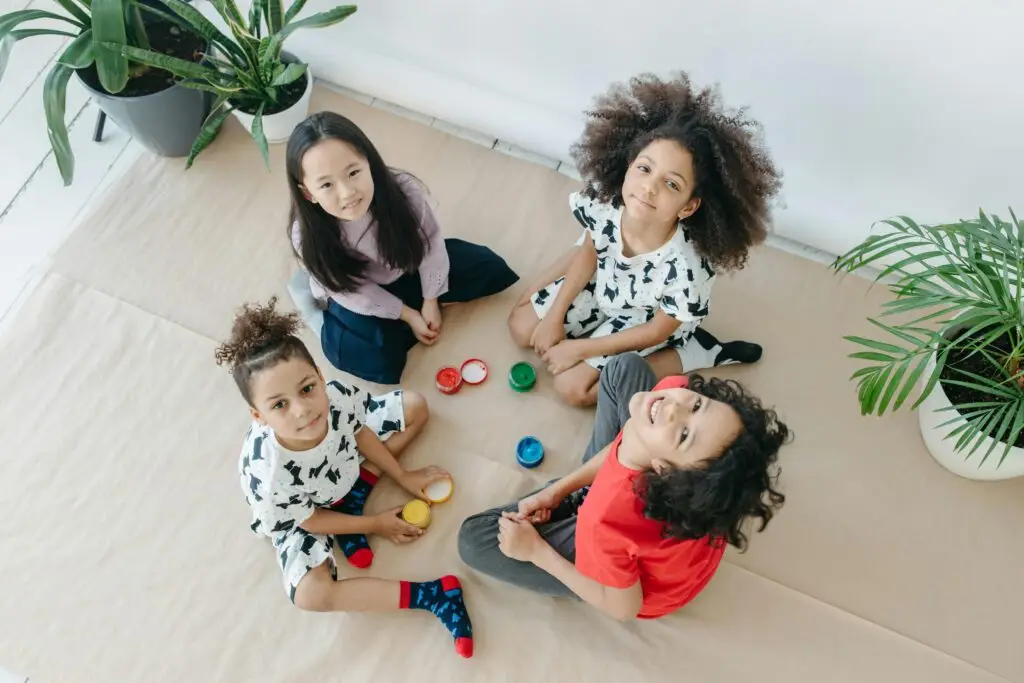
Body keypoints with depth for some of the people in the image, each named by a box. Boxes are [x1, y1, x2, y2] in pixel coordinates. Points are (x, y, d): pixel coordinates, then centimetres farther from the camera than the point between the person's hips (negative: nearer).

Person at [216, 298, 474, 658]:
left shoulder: (338, 396, -37)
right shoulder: (270, 474, -44)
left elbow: (361, 434, -9)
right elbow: (310, 520, -21)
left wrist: (401, 475, 0)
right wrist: (376, 524, -11)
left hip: (346, 467, 4)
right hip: (302, 511, -4)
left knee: (415, 405, 2)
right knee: (309, 594, -24)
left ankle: (354, 501, -6)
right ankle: (432, 595, -13)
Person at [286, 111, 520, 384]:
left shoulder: (404, 191, -33)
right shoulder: (308, 237, -34)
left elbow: (430, 242, -14)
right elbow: (354, 292, -20)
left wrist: (430, 302, -10)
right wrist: (408, 314, -15)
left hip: (408, 266, 3)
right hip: (356, 296, -2)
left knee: (491, 269, -4)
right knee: (374, 361, -23)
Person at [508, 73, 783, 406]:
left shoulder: (685, 269, -42)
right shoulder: (602, 203, -33)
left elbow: (657, 331, -22)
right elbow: (588, 253, -8)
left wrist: (579, 348, -16)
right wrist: (554, 317, -5)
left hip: (644, 317, -4)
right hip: (603, 284, 4)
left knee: (573, 387, -6)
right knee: (521, 328, 6)